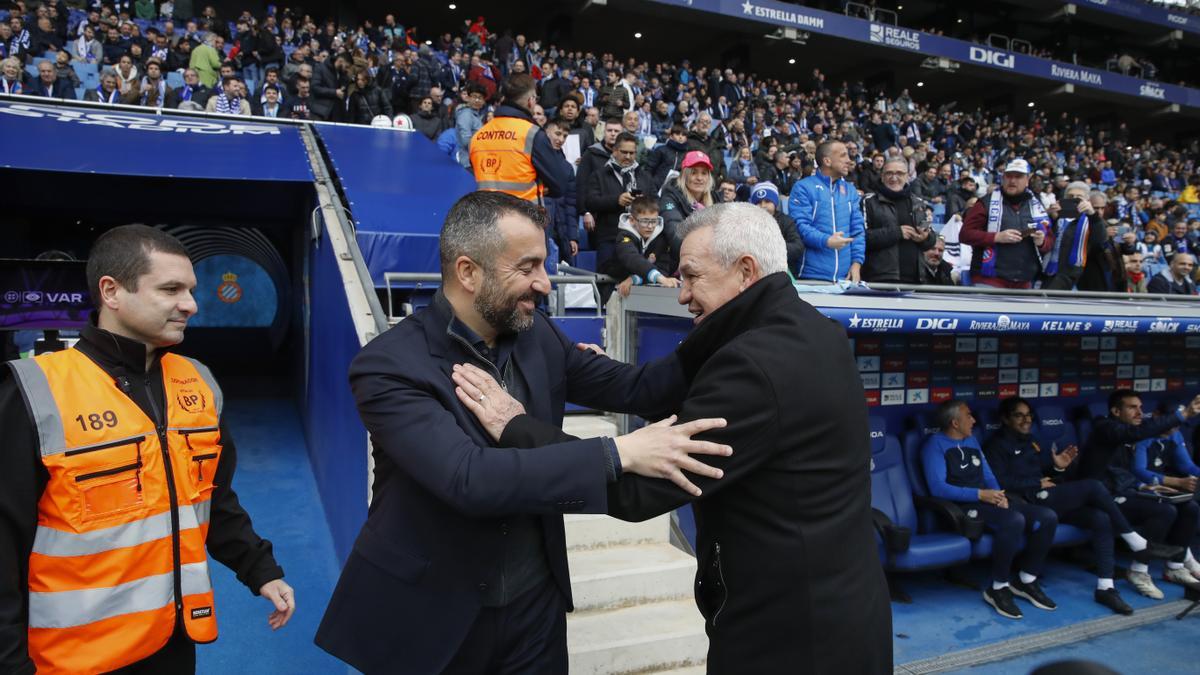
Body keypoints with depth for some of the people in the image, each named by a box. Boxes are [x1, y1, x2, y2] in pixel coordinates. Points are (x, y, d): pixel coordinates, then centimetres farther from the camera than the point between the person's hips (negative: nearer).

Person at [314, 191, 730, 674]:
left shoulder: (537, 336, -3)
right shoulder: (390, 365, -21)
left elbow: (634, 390, 1)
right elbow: (469, 478, -32)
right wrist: (617, 453, -33)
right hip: (428, 616, -4)